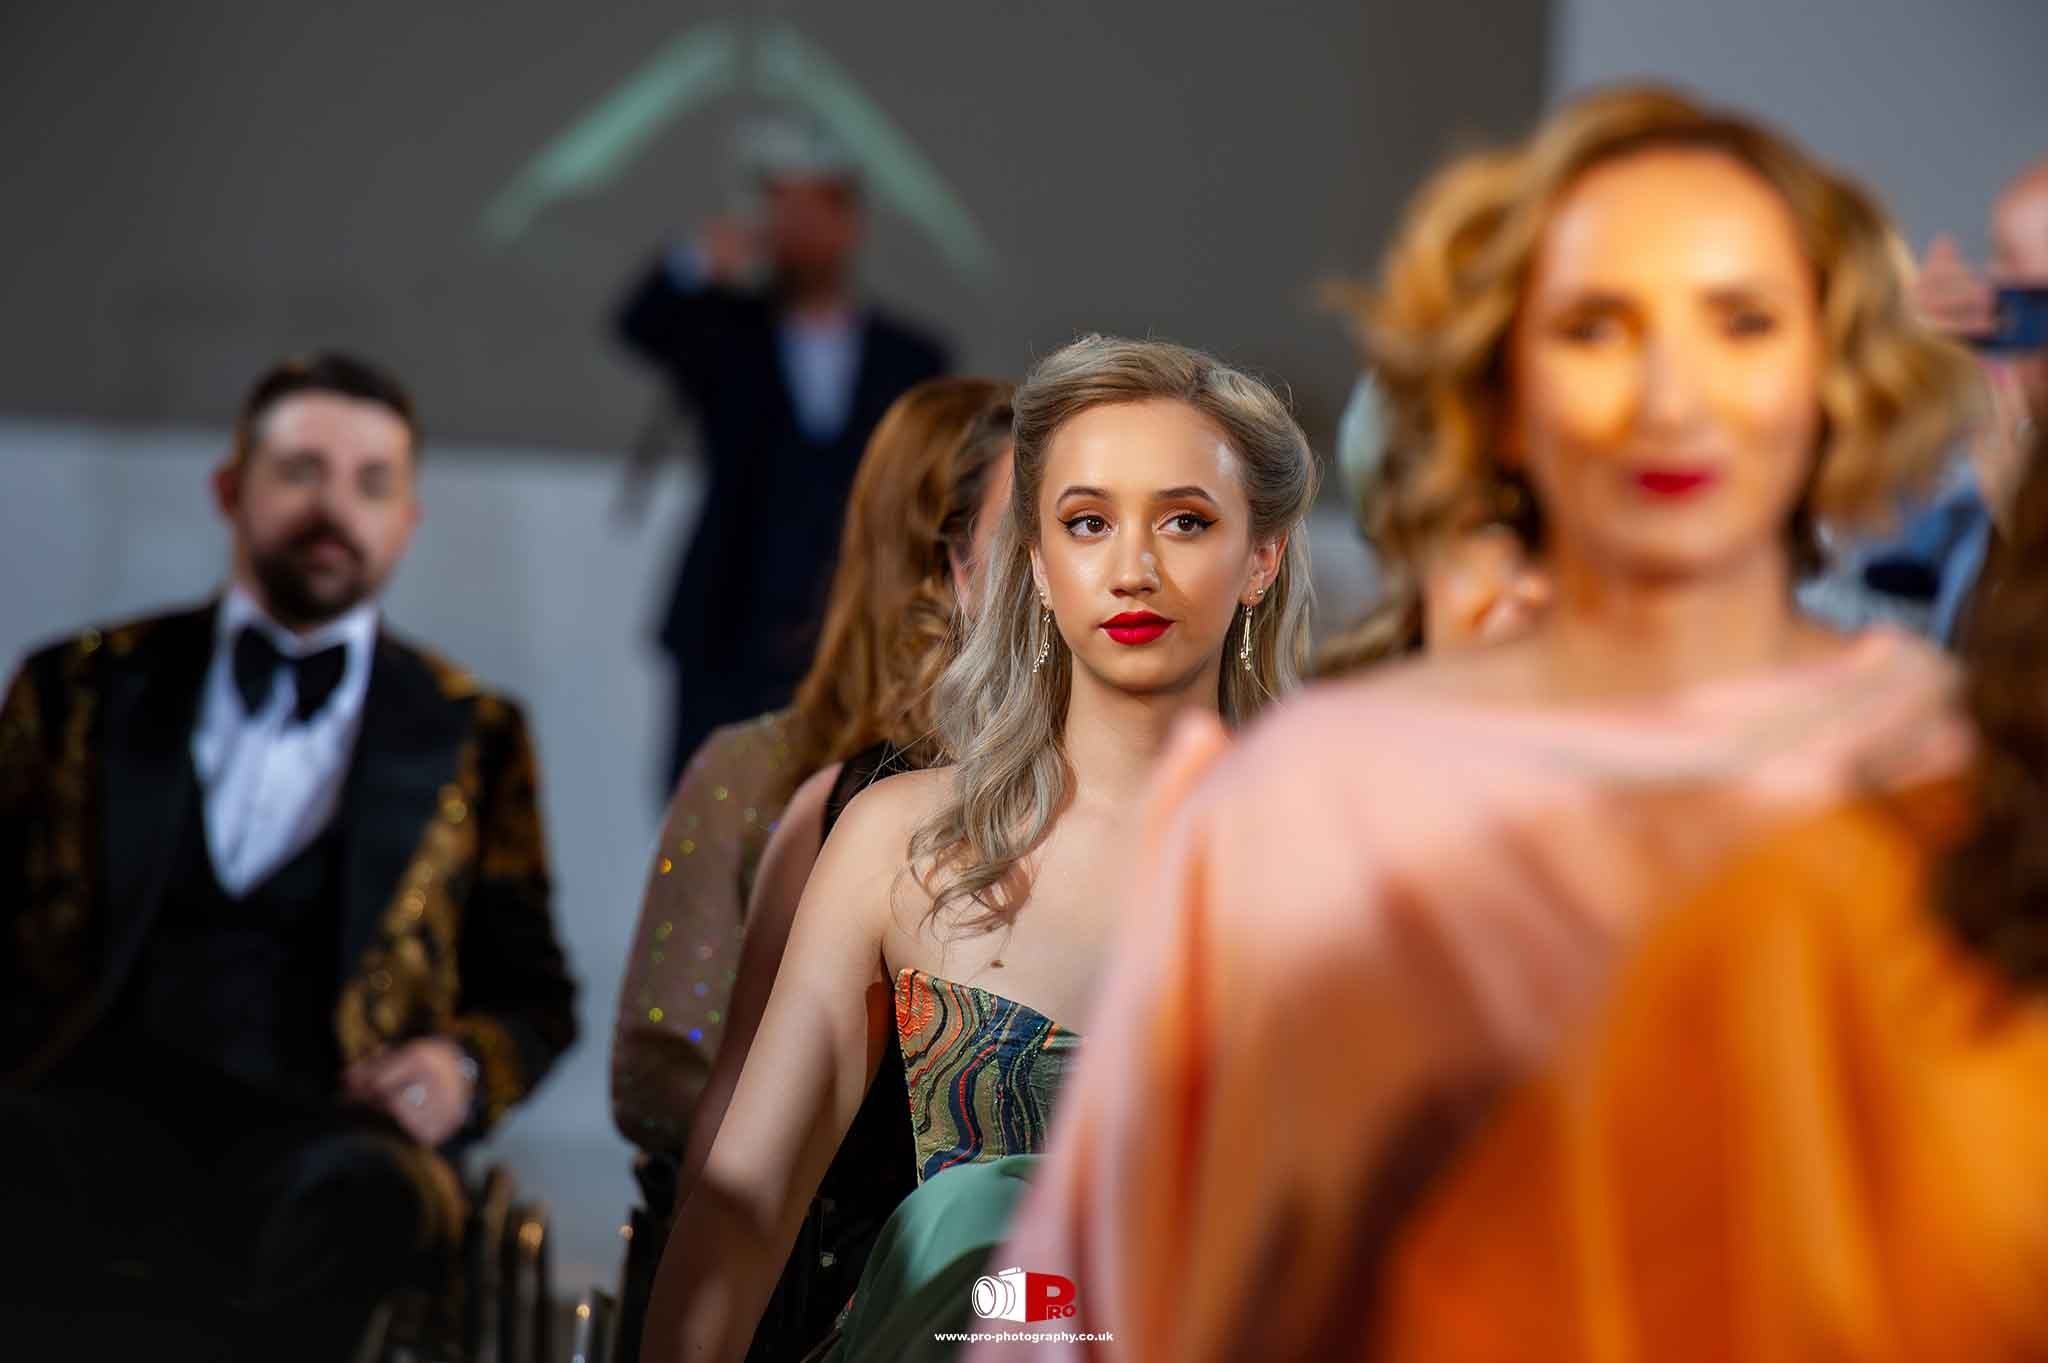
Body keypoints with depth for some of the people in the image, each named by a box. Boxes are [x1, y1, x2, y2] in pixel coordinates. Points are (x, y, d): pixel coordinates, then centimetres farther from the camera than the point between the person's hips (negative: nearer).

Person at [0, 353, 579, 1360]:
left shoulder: (471, 735, 22)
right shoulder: (81, 689, 22)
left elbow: (533, 994, 23)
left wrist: (465, 1067, -1)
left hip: (320, 1130, 0)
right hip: (99, 1100, 0)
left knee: (363, 1193, -40)